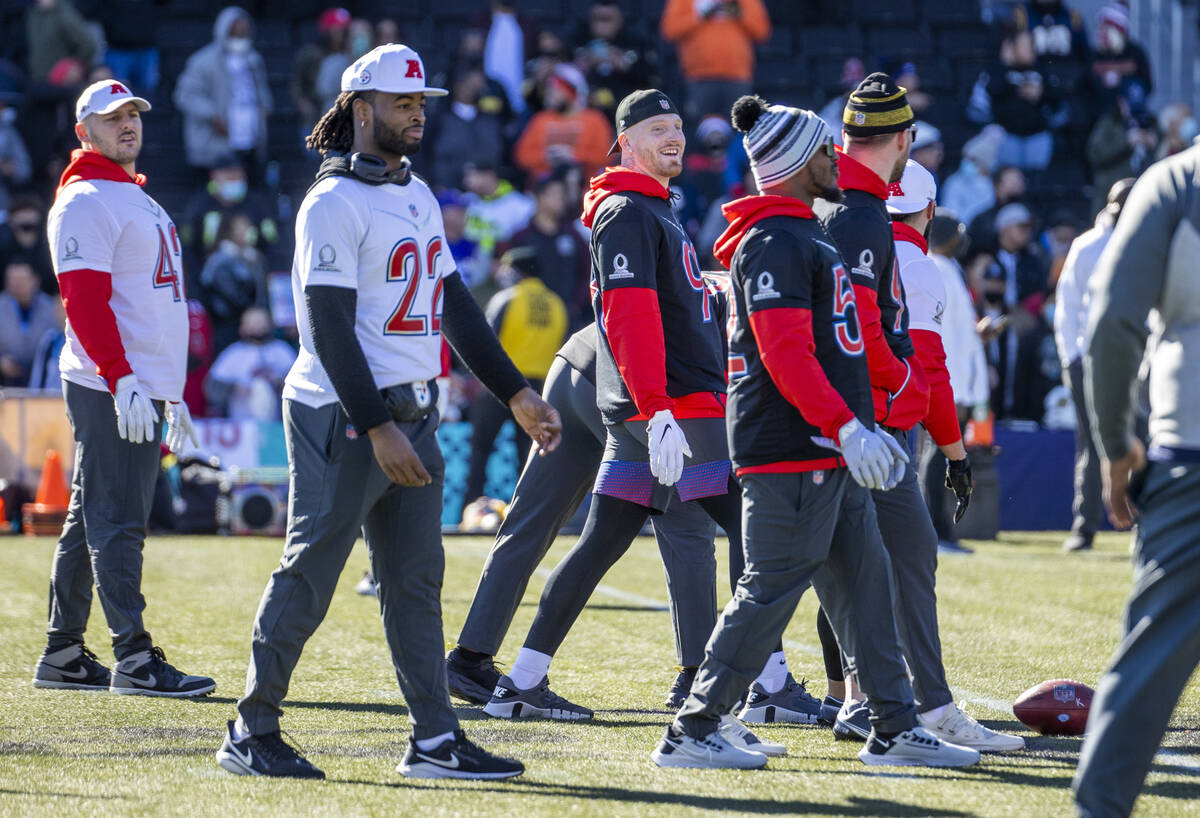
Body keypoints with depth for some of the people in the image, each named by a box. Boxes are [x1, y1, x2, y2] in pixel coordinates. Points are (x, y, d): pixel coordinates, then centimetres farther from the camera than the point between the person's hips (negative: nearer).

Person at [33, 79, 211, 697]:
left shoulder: (140, 201, 23)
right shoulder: (84, 200, -7)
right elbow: (83, 298, -17)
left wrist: (172, 394, 24)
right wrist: (121, 380, -25)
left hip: (142, 389, 9)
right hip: (109, 390, -9)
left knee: (92, 523, 11)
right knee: (117, 523, -9)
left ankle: (63, 656, 16)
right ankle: (135, 661, -11)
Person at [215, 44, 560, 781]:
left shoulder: (419, 197, 15)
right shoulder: (335, 204, -12)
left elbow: (454, 304, 19)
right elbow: (329, 328, -18)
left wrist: (517, 395, 14)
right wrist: (378, 428, -23)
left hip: (412, 416, 8)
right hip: (344, 417, -8)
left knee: (416, 580, 6)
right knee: (309, 575, -3)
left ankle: (436, 741, 7)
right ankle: (252, 733, 6)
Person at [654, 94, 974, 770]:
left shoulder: (806, 236, 20)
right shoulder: (774, 243, -13)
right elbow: (785, 353, -22)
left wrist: (865, 427, 21)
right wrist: (847, 427, -25)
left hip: (829, 450, 10)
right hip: (791, 449, -10)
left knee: (865, 582, 10)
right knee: (774, 586, -8)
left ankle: (896, 728, 13)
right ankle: (692, 732, -4)